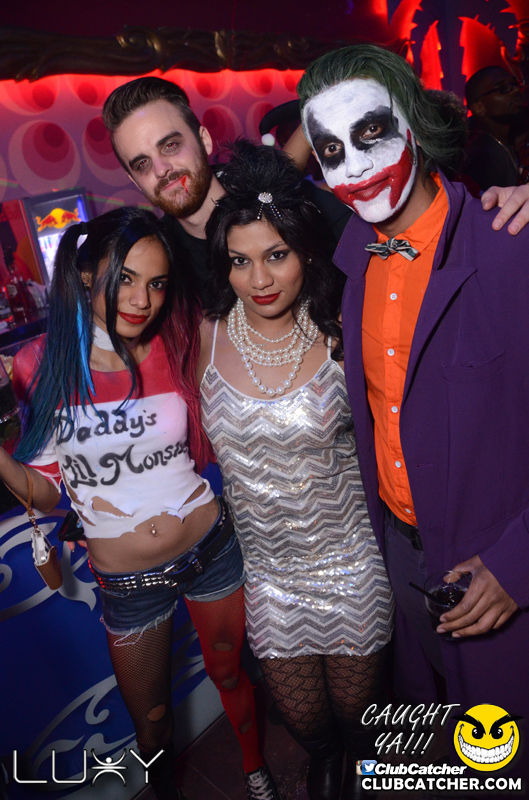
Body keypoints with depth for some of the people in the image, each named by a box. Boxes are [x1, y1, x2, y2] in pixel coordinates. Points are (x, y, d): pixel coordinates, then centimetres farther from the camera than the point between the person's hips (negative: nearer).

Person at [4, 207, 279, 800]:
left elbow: (212, 447, 2)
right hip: (127, 582, -1)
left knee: (229, 671, 25)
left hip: (210, 547, 2)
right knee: (151, 723, 20)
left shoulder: (176, 348, -8)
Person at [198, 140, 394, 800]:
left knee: (357, 707, 22)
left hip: (346, 563, -1)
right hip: (266, 569, 2)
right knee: (303, 719, 21)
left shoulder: (337, 338, -15)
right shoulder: (208, 336, -10)